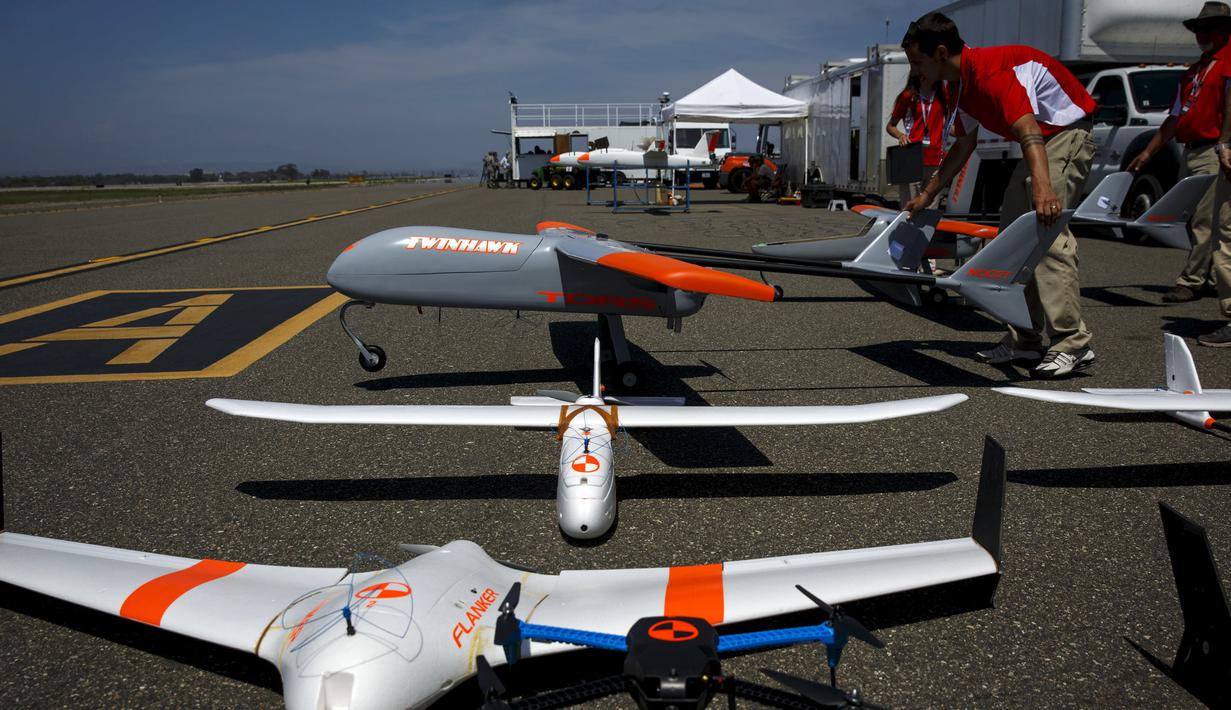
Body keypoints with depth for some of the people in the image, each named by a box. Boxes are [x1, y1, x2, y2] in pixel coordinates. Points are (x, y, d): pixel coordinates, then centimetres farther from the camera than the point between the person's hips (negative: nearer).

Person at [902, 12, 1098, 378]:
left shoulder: (990, 70, -26)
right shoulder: (959, 85, 5)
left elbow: (1029, 130, -40)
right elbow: (964, 146, 17)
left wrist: (1042, 187, -54)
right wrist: (927, 195, 17)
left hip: (1068, 135, -10)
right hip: (1042, 141, 10)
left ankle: (1073, 343, -18)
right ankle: (1025, 340, 10)